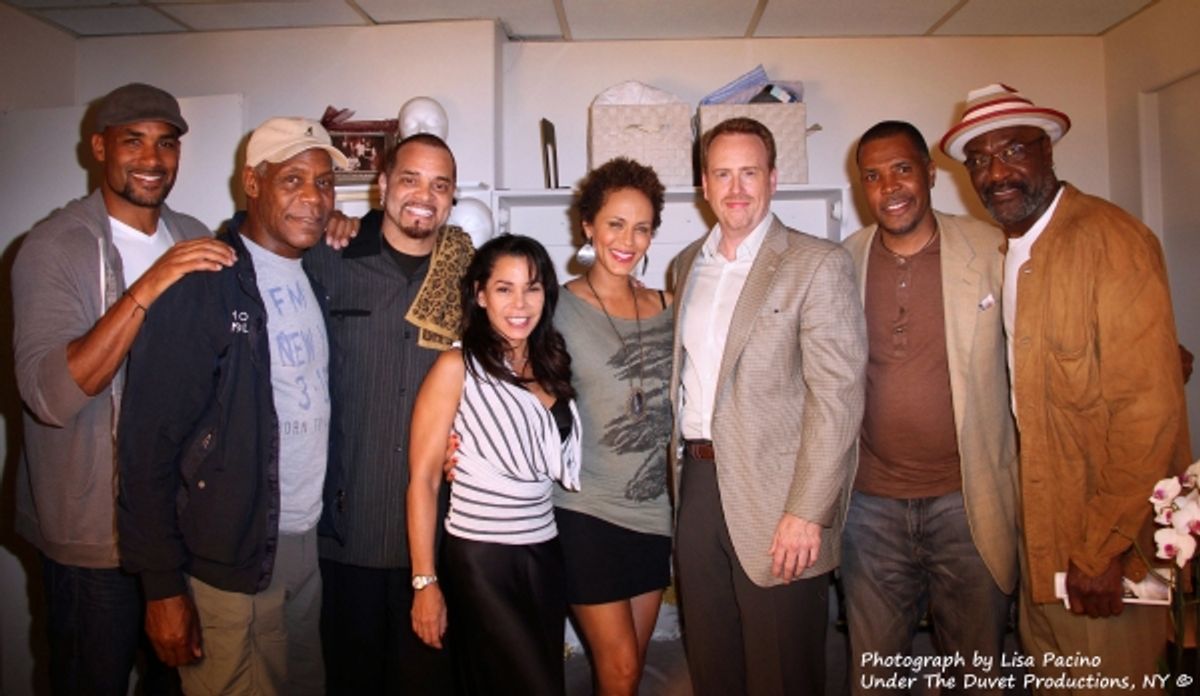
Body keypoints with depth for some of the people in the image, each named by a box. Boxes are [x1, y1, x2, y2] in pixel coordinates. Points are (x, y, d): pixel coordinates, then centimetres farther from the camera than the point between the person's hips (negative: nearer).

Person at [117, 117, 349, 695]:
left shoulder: (314, 281, 9)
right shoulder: (201, 283, -13)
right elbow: (149, 440, -14)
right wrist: (162, 587, -14)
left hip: (307, 545, 6)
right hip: (228, 563, -6)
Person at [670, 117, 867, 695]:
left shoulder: (817, 265, -7)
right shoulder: (687, 265, 12)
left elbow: (837, 396, -13)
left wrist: (807, 512, -18)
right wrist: (679, 468, 9)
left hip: (773, 494, -5)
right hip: (696, 482, 6)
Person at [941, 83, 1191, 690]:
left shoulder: (1109, 238, -18)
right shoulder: (1009, 247, 7)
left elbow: (1149, 407, -21)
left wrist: (1104, 548, -19)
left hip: (1106, 529, -7)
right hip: (1041, 517, 7)